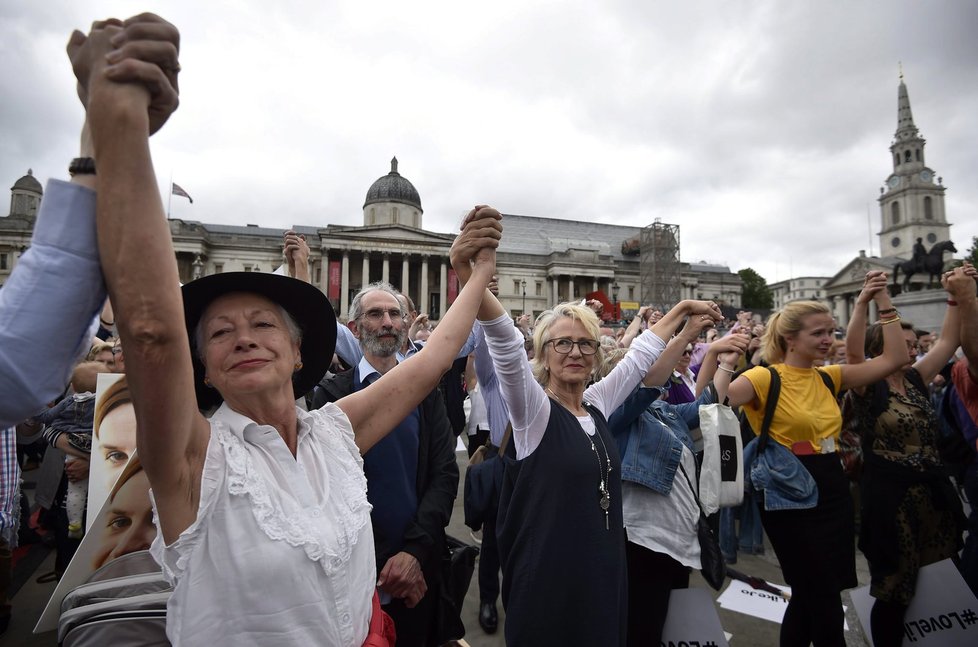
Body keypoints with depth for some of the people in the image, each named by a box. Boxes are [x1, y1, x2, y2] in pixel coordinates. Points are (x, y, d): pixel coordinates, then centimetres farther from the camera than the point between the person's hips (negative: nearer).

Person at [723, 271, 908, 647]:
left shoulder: (829, 377, 8)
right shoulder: (765, 378, -12)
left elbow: (895, 359, 6)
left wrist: (883, 301, 5)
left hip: (833, 492, 7)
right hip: (790, 497, -7)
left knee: (810, 597, 19)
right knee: (824, 602, 2)